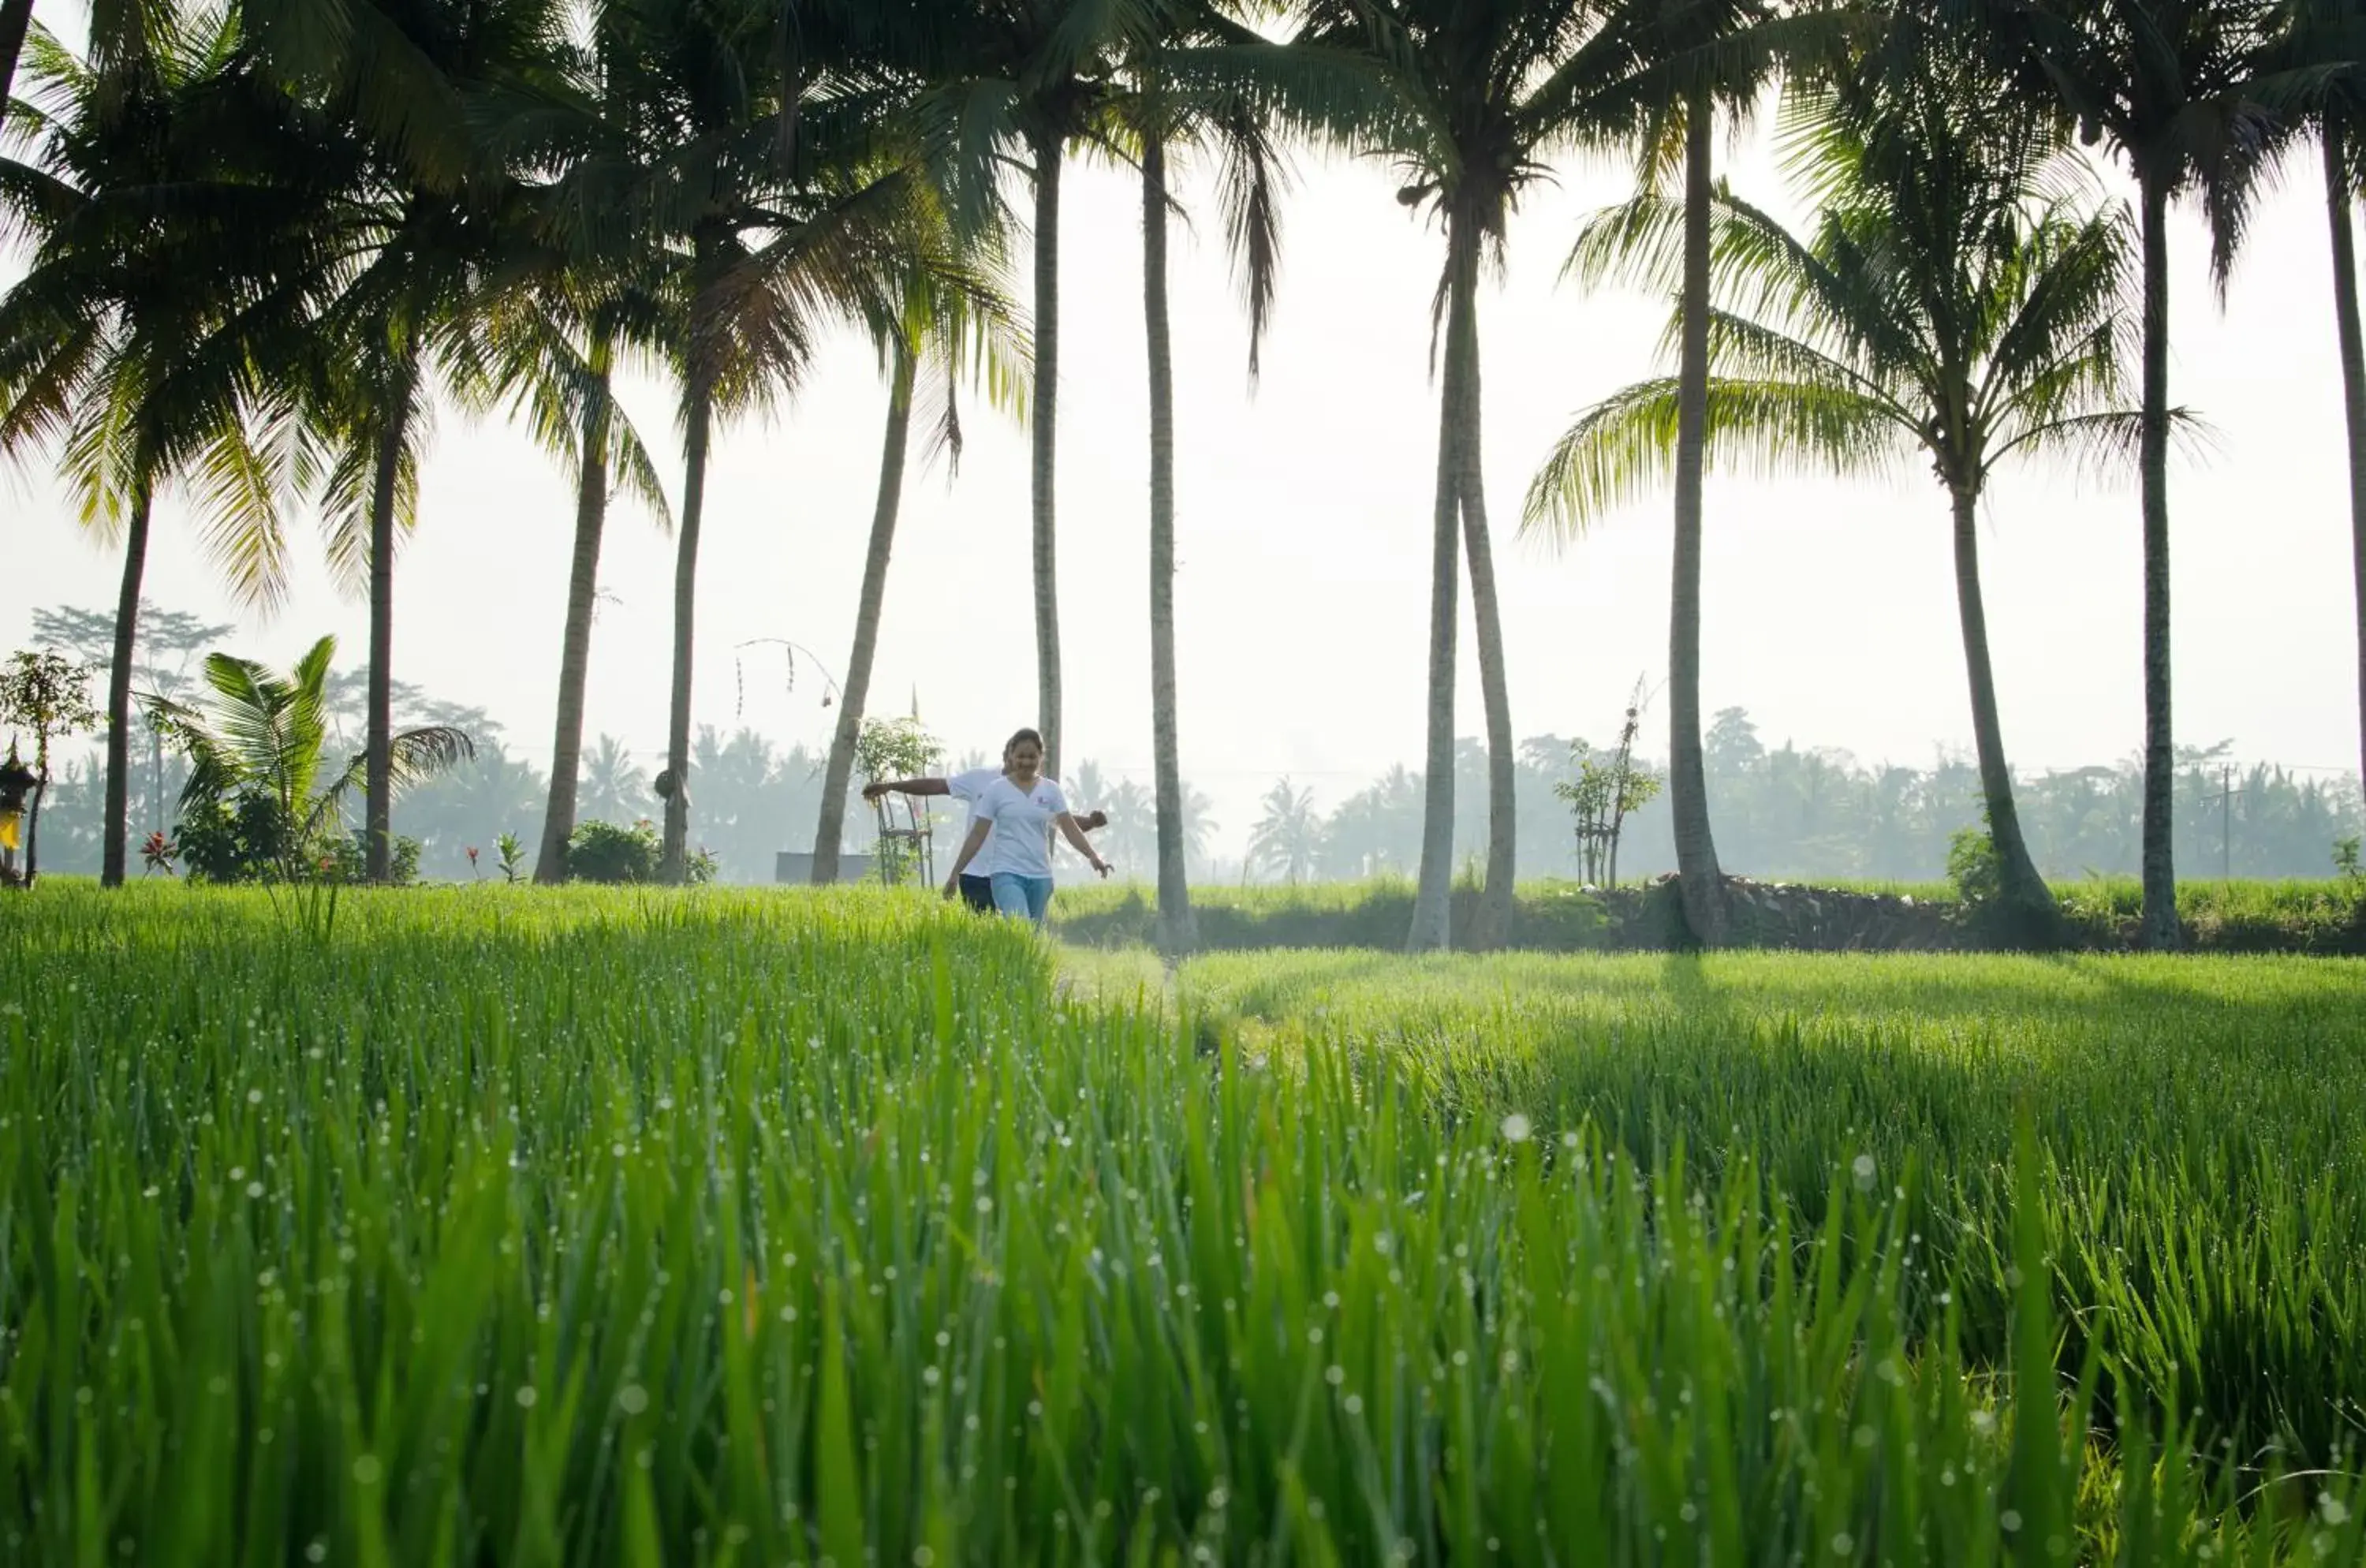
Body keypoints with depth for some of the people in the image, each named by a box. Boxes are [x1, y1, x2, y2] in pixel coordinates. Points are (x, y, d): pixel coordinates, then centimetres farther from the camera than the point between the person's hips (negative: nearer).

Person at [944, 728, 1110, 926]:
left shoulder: (1051, 790, 7)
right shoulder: (996, 790, 0)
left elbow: (1070, 829, 1)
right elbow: (977, 836, 1)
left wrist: (1094, 856, -14)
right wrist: (955, 873, -1)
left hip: (1040, 876, 4)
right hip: (1006, 873, -4)